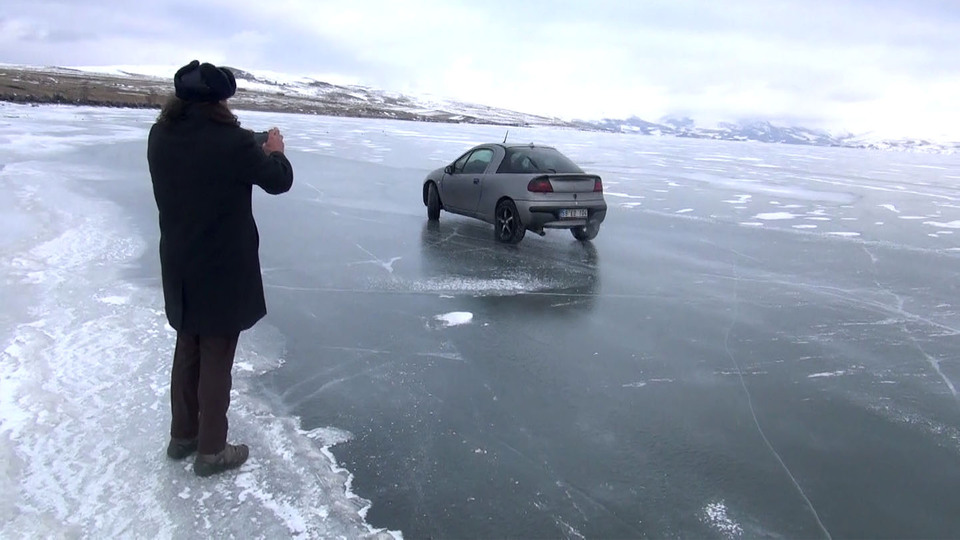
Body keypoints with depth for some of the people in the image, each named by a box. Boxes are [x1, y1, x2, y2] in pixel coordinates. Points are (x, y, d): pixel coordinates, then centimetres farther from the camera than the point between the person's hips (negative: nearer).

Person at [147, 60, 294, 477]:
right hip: (222, 270, -6)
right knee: (216, 359, 7)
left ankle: (182, 436, 36)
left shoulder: (160, 137, -3)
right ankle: (211, 451, 20)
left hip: (178, 268, 6)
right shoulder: (232, 142, -22)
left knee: (187, 350, 22)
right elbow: (278, 180, -7)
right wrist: (275, 150, 12)